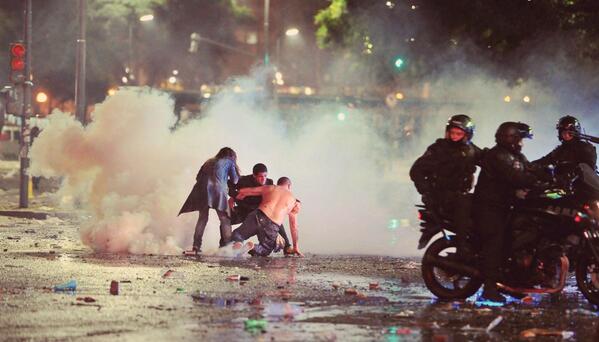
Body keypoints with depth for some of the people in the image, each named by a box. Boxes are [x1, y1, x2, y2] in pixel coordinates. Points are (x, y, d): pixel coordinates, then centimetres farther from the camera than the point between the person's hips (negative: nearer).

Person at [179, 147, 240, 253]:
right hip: (218, 189, -4)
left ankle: (196, 245, 3)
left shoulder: (209, 162, 30)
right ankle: (226, 245, -9)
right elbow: (235, 180, 12)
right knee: (225, 219, 0)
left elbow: (198, 177, 24)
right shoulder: (229, 162, 18)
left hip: (202, 189, 4)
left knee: (202, 218, 11)